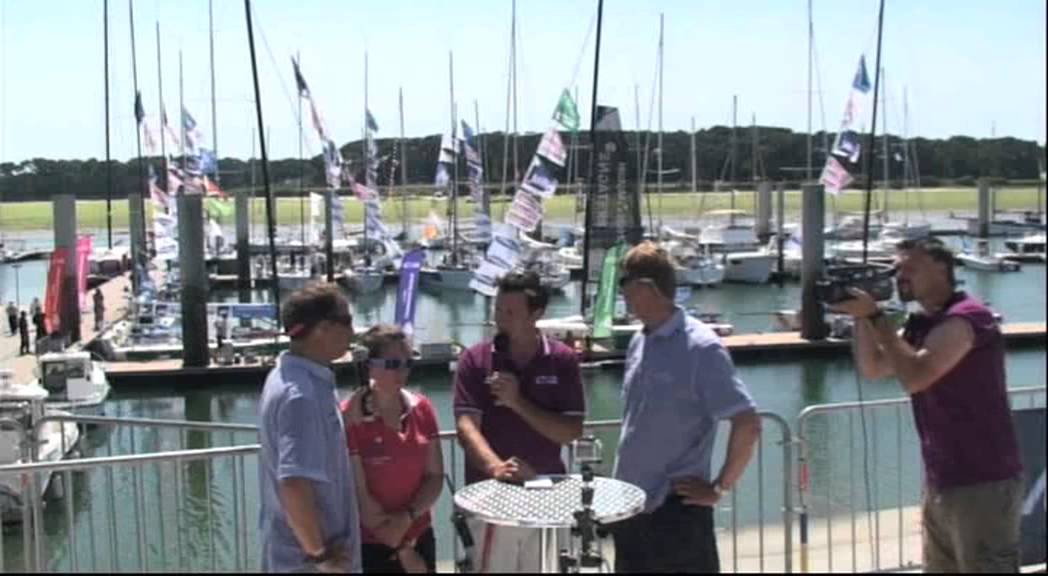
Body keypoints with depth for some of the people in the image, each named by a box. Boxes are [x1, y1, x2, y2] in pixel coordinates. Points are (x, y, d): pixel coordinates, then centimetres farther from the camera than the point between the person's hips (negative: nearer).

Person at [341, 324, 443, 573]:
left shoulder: (422, 408, 1)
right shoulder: (350, 418, -15)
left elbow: (435, 476, 2)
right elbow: (359, 496, -15)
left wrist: (407, 517, -14)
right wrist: (401, 549, -10)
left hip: (420, 536, 5)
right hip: (370, 546, -4)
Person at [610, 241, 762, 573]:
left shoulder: (701, 348, -15)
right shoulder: (639, 343, 8)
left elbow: (748, 425, -19)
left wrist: (719, 488, -12)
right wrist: (621, 491, 15)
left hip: (677, 511, -8)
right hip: (631, 506, 8)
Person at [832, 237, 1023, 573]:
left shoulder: (965, 317, -17)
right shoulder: (921, 324, 12)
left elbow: (914, 377, -27)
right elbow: (873, 368, 11)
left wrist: (875, 316, -20)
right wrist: (860, 316, -1)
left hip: (983, 483, -9)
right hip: (940, 482, 9)